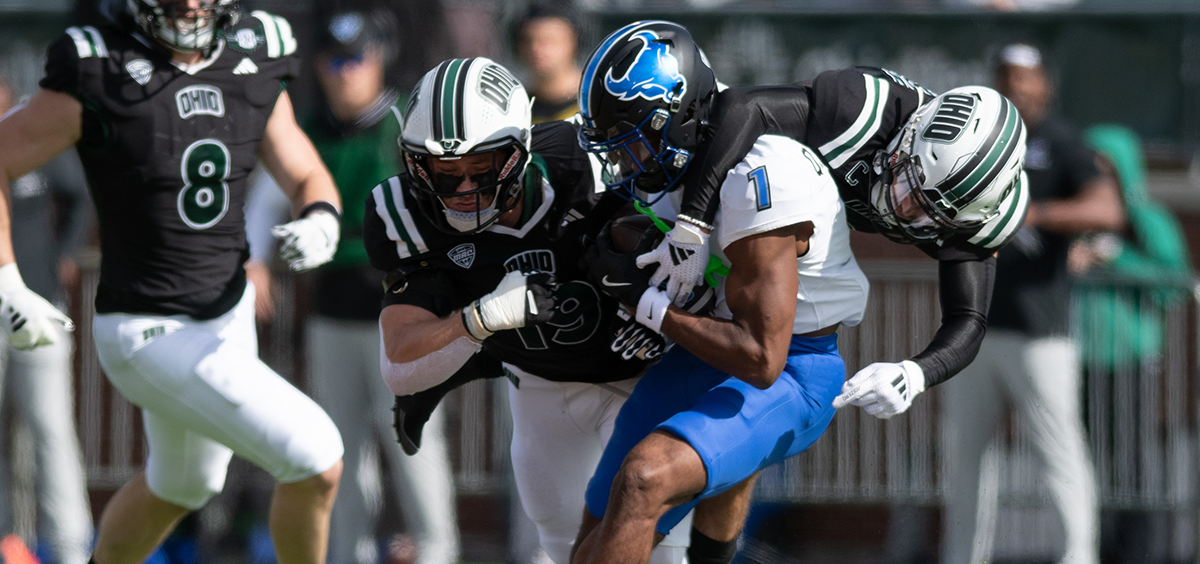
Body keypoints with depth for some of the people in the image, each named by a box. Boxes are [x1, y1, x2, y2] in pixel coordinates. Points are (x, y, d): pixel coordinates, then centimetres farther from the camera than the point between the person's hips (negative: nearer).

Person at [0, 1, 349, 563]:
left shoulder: (253, 68, -3)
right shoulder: (98, 79, -20)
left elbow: (308, 181, 3)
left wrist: (319, 225, -20)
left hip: (229, 313, 7)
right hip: (152, 341, -7)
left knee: (179, 487, 29)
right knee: (316, 461, -14)